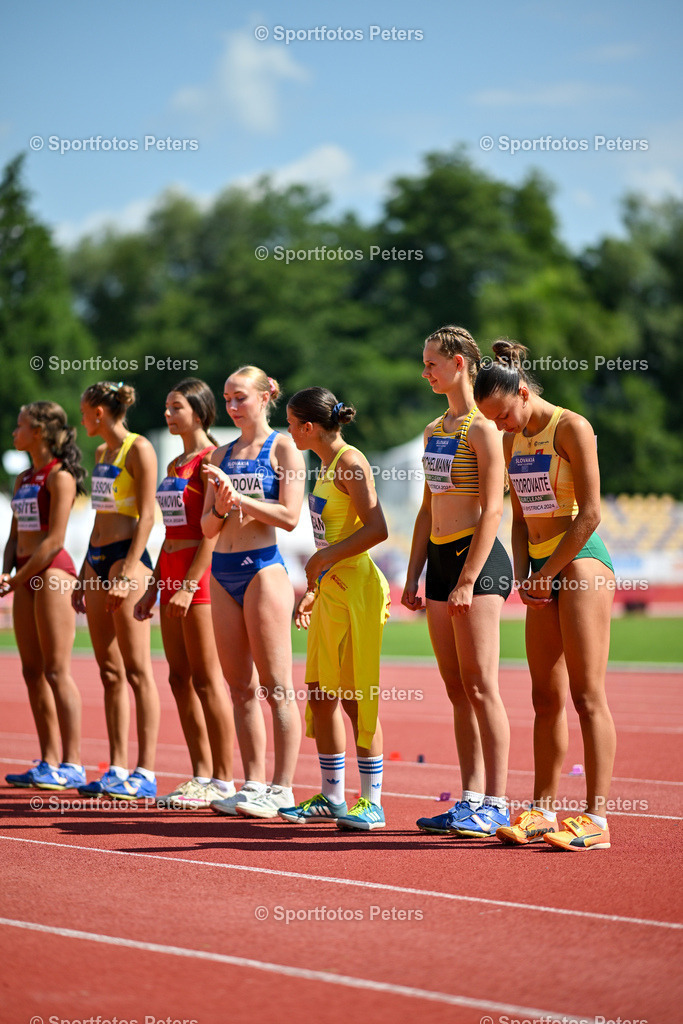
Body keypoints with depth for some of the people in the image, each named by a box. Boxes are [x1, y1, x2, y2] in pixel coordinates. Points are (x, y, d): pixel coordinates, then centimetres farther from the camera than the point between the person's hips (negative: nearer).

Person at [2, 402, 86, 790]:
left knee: (57, 670, -9)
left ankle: (73, 764, -7)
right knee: (33, 670, 7)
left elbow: (54, 539, -15)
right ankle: (50, 761, 11)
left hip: (52, 571, -9)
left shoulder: (59, 476, -9)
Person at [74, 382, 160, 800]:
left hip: (127, 557, -9)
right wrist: (84, 574, 21)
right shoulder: (101, 452, 18)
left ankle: (146, 773, -8)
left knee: (137, 670, -8)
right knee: (110, 671, 7)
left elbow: (146, 516, -13)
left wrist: (127, 572, -19)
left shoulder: (139, 449, -8)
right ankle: (118, 769, 9)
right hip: (97, 558, 9)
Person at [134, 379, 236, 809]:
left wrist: (190, 583, -20)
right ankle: (202, 775, 13)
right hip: (172, 570, 9)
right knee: (180, 677, 8)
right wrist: (153, 588, 19)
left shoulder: (211, 459, -9)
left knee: (207, 678, -6)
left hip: (201, 571, -9)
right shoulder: (175, 464, 18)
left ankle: (223, 779, -2)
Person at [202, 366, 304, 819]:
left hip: (263, 567, -7)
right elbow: (208, 527, 14)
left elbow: (289, 515, -11)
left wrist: (239, 497, -15)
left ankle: (282, 788, -4)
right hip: (223, 570, 7)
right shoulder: (221, 455, 16)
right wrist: (221, 508, -6)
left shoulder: (282, 448, -1)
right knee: (241, 688, 7)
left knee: (276, 687, -5)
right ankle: (254, 783, 11)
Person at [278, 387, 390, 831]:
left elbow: (377, 528, -21)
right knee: (321, 694, 10)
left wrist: (325, 558, -17)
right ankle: (332, 798, 18)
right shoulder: (328, 464, 17)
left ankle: (372, 802, -1)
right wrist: (315, 589, 21)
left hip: (355, 589, -10)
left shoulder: (350, 461, -12)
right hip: (331, 590, 10)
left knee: (356, 696, -6)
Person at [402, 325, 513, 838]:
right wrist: (413, 577, 16)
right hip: (440, 557, 8)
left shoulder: (483, 429, -9)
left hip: (478, 560, -8)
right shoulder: (435, 430, 17)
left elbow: (492, 510, -15)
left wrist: (468, 580, -18)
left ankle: (496, 803, -5)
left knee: (480, 686, -8)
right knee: (457, 690, 8)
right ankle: (472, 799, 12)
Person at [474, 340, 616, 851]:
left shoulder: (571, 429, -10)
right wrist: (523, 573, 5)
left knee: (587, 695, -9)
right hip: (542, 571, 8)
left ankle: (596, 817, -11)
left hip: (580, 562, -8)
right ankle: (544, 810, 11)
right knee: (546, 698, 7)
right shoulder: (514, 441, 13)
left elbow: (589, 514, -14)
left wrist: (548, 572, -10)